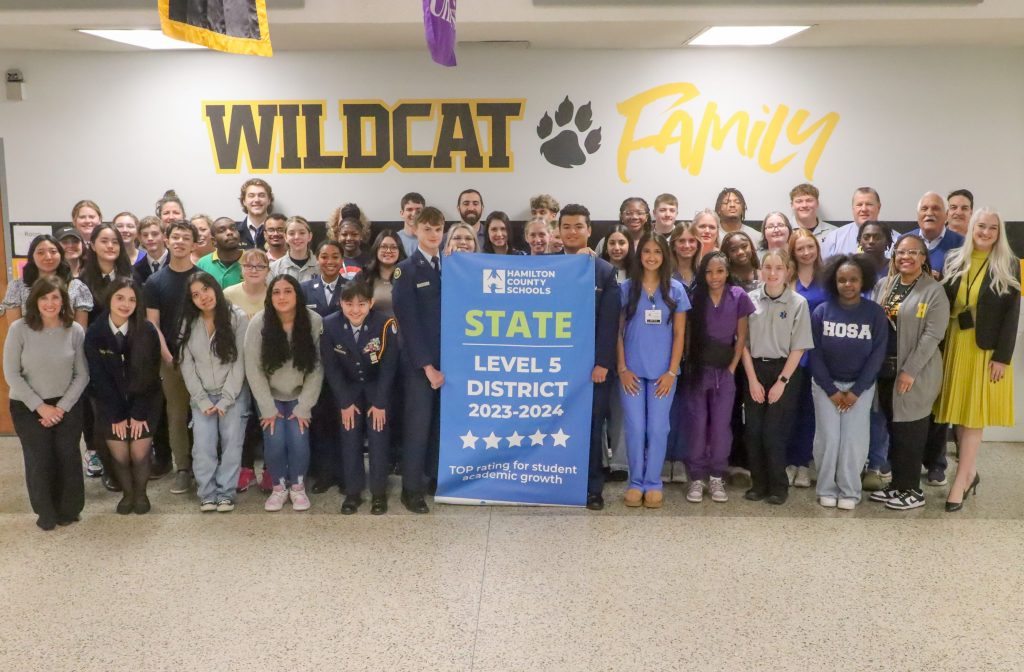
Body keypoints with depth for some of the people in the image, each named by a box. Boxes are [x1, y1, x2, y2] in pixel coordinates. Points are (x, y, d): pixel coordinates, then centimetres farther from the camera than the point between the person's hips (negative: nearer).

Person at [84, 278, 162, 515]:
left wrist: (138, 413, -12)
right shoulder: (94, 333, -11)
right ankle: (127, 493, 30)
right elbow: (99, 378, -9)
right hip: (110, 407, 1)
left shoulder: (148, 331, -14)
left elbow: (150, 376, -11)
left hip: (144, 405, -1)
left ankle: (141, 493, 26)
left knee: (140, 454, -1)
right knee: (119, 455, 3)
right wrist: (117, 415, -10)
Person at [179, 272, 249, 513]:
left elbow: (240, 361, -8)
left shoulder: (238, 317, -6)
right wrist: (202, 400, -7)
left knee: (232, 441, -9)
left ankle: (226, 493, 1)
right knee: (203, 444, -10)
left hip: (234, 393, -2)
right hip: (202, 396, 2)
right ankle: (208, 494, 0)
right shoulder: (188, 323, 4)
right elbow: (186, 364, 2)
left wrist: (225, 400, -12)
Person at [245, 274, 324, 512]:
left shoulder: (314, 322, -17)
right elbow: (253, 369, -12)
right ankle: (279, 486, 12)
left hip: (300, 396, 0)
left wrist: (304, 407, -13)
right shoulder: (258, 323, -16)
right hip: (270, 396, 0)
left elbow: (317, 368, -12)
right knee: (275, 441, -16)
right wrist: (268, 408, -13)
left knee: (298, 440, -17)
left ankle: (298, 486, 11)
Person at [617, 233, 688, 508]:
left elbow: (679, 334, 3)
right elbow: (618, 332, 3)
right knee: (635, 428, 2)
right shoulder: (626, 288, 2)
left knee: (658, 428, 3)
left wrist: (671, 372, -4)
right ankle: (636, 483, 15)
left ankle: (653, 483, 16)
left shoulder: (675, 289, 3)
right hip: (632, 370, 0)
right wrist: (622, 368, -4)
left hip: (663, 371, 0)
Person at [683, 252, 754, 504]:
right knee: (697, 424, 2)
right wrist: (690, 363, -2)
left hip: (725, 371, 0)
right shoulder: (695, 296, -4)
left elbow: (741, 337, 0)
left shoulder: (738, 296, -5)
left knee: (721, 425, 3)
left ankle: (716, 477, 15)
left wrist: (733, 367, -3)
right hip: (697, 369, 0)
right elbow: (686, 333, 2)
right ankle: (697, 478, 11)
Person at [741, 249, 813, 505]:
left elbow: (799, 348, -5)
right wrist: (752, 380, -4)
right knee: (752, 431, 2)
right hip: (755, 370, 2)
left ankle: (778, 486, 14)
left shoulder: (798, 303, -7)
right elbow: (744, 343, 1)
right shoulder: (751, 299, -1)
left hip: (784, 370, -2)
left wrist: (781, 382, -9)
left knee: (773, 431, -4)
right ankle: (758, 483, 19)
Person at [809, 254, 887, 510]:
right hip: (825, 384, 0)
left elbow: (878, 353, -7)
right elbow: (815, 353, -6)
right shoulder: (821, 311, -8)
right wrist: (831, 390, -10)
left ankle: (850, 491, 13)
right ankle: (826, 488, 14)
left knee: (854, 438, -1)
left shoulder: (875, 313, -8)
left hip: (861, 385, 0)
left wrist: (857, 390, -11)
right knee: (828, 437, 0)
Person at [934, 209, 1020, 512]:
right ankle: (970, 472, 21)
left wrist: (1002, 356, -13)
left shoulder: (1009, 266, -3)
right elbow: (944, 305, 4)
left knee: (974, 414, 0)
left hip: (986, 349, -3)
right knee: (958, 413, 6)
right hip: (954, 345, 3)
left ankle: (960, 482, 3)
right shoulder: (954, 261, 5)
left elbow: (1012, 314, -6)